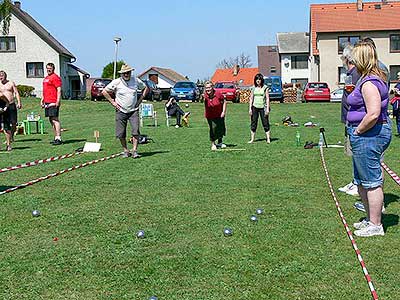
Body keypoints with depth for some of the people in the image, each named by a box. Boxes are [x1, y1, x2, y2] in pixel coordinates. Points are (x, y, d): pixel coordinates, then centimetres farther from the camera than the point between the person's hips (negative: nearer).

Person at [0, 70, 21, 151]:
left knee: (14, 123, -7)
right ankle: (8, 144, 3)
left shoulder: (11, 83, 8)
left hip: (12, 105, -1)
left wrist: (19, 102, -6)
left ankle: (12, 135, 24)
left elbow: (16, 93, 4)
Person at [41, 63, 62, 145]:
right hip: (47, 102, 10)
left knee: (55, 119, -11)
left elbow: (59, 90, -15)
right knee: (51, 120, 11)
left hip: (53, 103, -10)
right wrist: (42, 99, 22)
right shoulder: (46, 78, 21)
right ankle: (56, 137, 17)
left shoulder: (55, 77, -8)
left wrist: (58, 101, -21)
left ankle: (58, 138, -11)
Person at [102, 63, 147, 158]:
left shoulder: (136, 80, 0)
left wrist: (140, 100, 6)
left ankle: (134, 151, -7)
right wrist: (113, 102, -1)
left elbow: (147, 88, 14)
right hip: (121, 111, 0)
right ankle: (126, 151, 15)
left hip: (133, 110, 0)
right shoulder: (116, 82, -5)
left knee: (135, 131, -13)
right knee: (121, 134, 1)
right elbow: (104, 91, 3)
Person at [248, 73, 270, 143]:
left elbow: (267, 98, -2)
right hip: (255, 107, 3)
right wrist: (250, 108, 4)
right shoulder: (254, 88, 8)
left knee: (265, 123, -2)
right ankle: (252, 139, 9)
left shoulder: (265, 88, -1)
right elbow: (251, 98, 10)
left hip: (262, 107, -3)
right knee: (253, 124, 5)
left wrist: (267, 109, -9)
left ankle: (268, 139, 2)